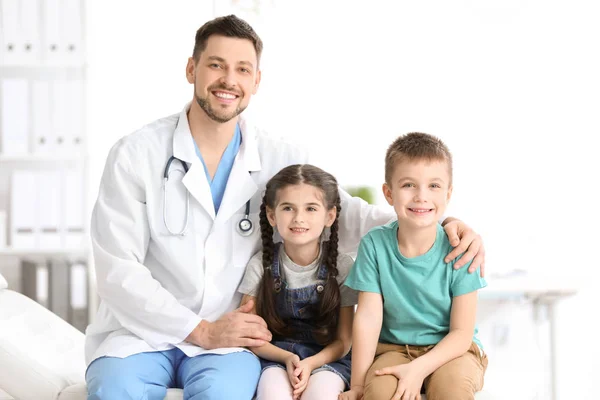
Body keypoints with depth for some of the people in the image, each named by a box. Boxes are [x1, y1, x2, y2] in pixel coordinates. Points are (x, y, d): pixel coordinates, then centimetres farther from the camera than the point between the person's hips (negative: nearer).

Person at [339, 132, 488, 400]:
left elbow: (462, 332, -11)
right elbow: (368, 317, -9)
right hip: (394, 349, 1)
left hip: (450, 350, 0)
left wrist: (418, 368, -25)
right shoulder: (375, 244, -9)